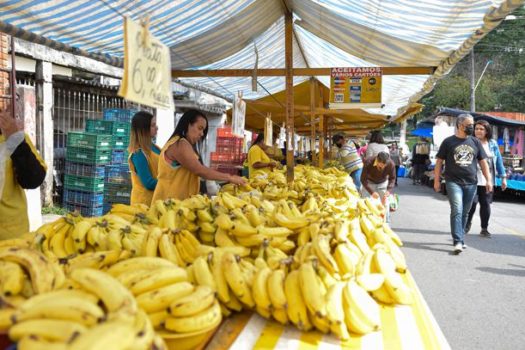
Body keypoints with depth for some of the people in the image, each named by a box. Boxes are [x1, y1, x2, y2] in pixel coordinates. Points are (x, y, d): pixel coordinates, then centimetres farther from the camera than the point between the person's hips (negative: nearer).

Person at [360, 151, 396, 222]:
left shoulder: (391, 164, -29)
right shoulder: (368, 163, -35)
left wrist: (389, 190, -29)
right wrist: (371, 192, -36)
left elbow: (392, 178, -12)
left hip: (383, 183, 2)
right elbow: (363, 179, -27)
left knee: (385, 203, -2)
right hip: (369, 183, -1)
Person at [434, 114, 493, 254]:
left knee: (464, 213, 10)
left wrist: (488, 180, 6)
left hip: (471, 183, 4)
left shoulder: (475, 142, 10)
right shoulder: (448, 141, 1)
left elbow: (483, 162, 13)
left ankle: (459, 238, 23)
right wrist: (436, 180, -1)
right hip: (453, 182, -4)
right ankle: (458, 241, -15)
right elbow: (439, 162, 3)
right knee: (457, 211, -14)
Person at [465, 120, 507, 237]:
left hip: (487, 181, 3)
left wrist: (503, 177, 10)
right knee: (472, 203, -5)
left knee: (486, 204, 5)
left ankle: (484, 228, 18)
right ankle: (467, 224, 20)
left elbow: (499, 161, 12)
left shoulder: (493, 144, 8)